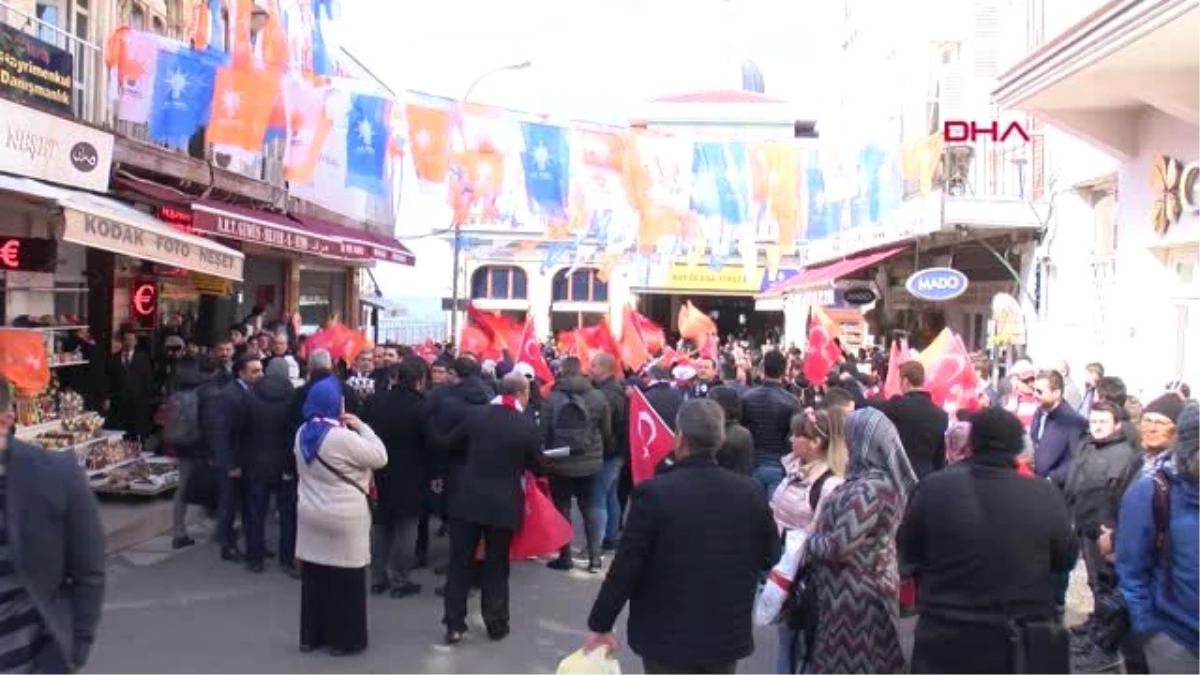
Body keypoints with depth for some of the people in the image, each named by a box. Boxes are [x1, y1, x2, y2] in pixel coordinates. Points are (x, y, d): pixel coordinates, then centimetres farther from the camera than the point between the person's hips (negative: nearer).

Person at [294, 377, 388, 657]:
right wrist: (361, 427, -8)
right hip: (344, 520, -7)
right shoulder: (343, 437, -22)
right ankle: (343, 638, 14)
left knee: (313, 578, 15)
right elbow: (380, 457, -14)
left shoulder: (303, 434, 4)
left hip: (311, 516, 7)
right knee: (345, 580, 5)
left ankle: (311, 635, 25)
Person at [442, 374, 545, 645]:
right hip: (503, 504, -1)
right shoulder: (528, 427, -10)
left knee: (460, 563, 9)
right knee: (496, 566, 10)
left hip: (467, 499, 2)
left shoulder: (475, 415, -2)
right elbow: (537, 466, 1)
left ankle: (454, 624, 11)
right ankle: (496, 624, 18)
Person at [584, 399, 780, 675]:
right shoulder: (751, 491, -8)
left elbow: (625, 567, -14)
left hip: (667, 637, -3)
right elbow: (770, 558, 5)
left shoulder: (654, 492, -19)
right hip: (728, 635, 3)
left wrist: (601, 624, -2)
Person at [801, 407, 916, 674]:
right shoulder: (889, 481, 4)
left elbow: (838, 547, -25)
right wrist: (817, 538, 9)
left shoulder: (867, 489, -25)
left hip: (853, 594, -9)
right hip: (870, 586, 9)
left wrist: (808, 542, -8)